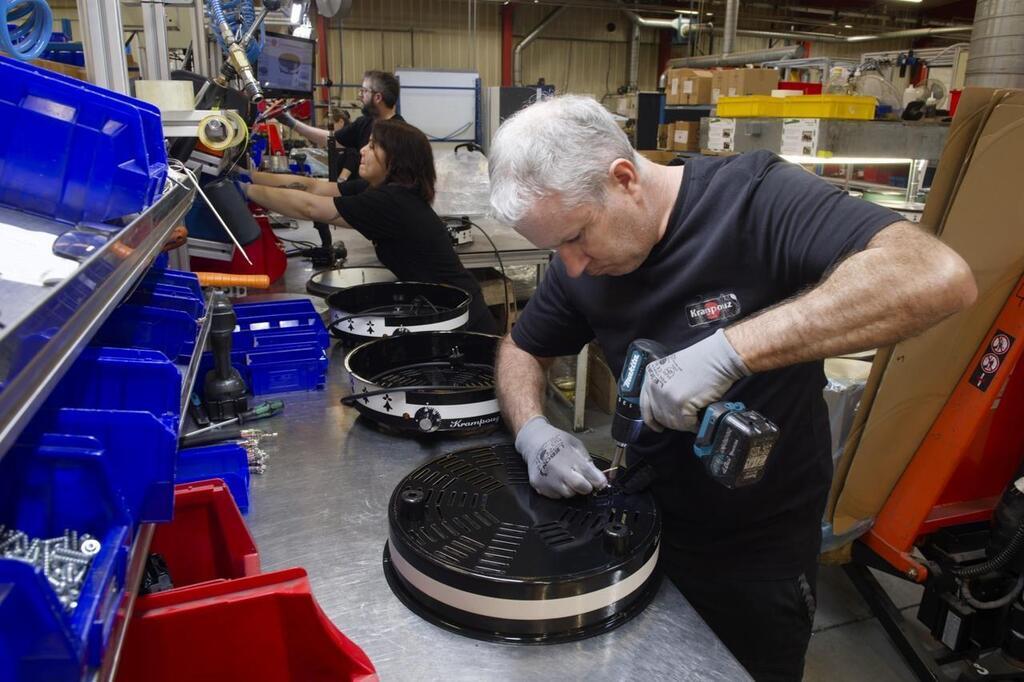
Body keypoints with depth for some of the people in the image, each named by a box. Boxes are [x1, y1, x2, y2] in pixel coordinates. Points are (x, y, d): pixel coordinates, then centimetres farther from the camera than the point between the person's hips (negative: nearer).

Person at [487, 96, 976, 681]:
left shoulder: (754, 197, -25)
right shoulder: (583, 263, -7)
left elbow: (940, 276, -37)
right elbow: (521, 351, 6)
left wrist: (728, 348, -42)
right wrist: (534, 432, -15)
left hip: (761, 551, -4)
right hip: (643, 521, 5)